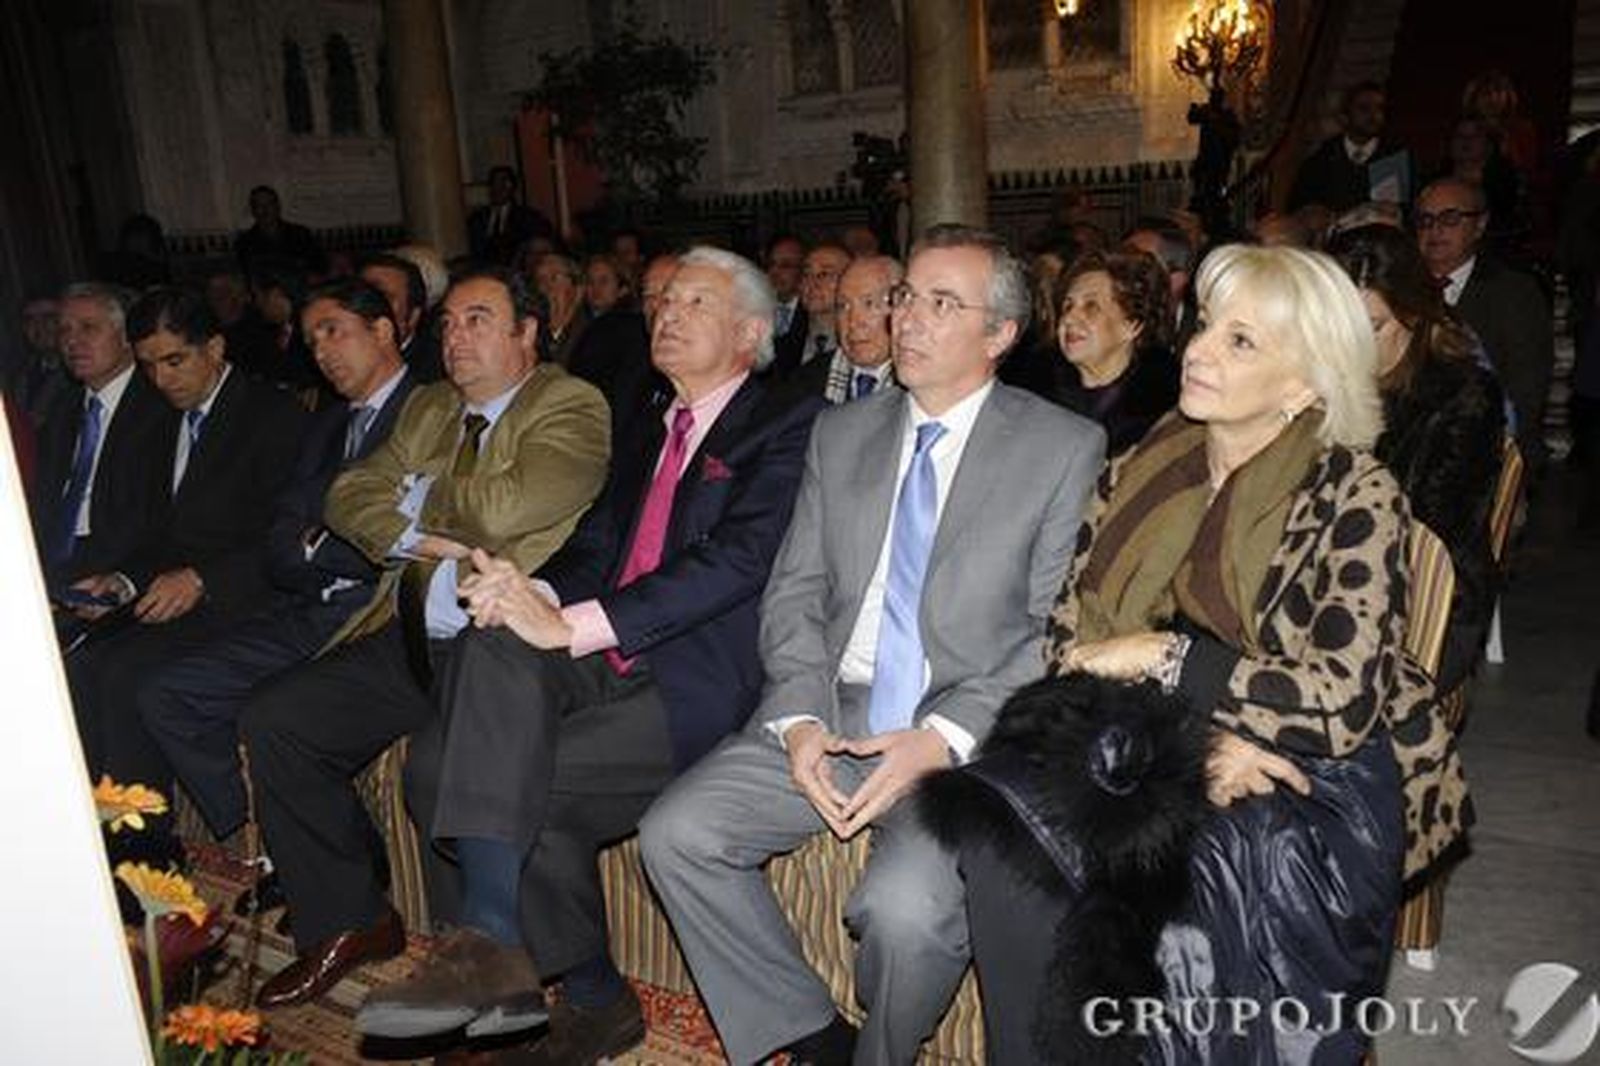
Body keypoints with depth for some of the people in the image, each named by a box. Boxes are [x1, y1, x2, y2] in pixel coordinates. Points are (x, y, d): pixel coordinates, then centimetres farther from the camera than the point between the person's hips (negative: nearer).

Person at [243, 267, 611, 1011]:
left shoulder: (572, 407, -4)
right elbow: (348, 496, 12)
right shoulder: (428, 407, 20)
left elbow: (503, 510, -18)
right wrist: (421, 537, -7)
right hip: (409, 641, 8)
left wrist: (420, 493, 2)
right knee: (274, 719, -3)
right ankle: (347, 922, 12)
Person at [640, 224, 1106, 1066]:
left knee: (907, 905, -28)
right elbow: (793, 595, 10)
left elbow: (1059, 634, -6)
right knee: (677, 833, -14)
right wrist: (800, 721, -7)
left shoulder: (1067, 449, 0)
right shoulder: (841, 434, 13)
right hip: (829, 717, 5)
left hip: (969, 735, -4)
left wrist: (942, 739, -17)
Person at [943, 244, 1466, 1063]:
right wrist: (1197, 740, -14)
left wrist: (1167, 656, -14)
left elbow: (1342, 704, -14)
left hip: (1317, 785, -3)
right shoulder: (1137, 476, 7)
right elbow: (1069, 644, 1)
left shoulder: (1354, 495, -6)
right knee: (1004, 835, -25)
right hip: (1154, 757, 3)